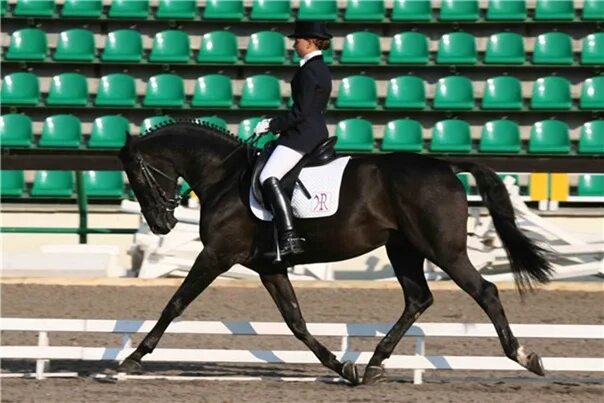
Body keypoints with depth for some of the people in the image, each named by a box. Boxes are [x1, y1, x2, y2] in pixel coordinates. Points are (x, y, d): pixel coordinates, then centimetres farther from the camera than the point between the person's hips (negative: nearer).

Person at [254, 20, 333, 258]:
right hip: (317, 132, 11)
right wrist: (276, 123, 20)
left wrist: (272, 126, -10)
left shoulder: (309, 70, -14)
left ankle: (289, 237, -31)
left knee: (268, 177, -20)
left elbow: (300, 112, -19)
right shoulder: (321, 69, 16)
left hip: (302, 134, -11)